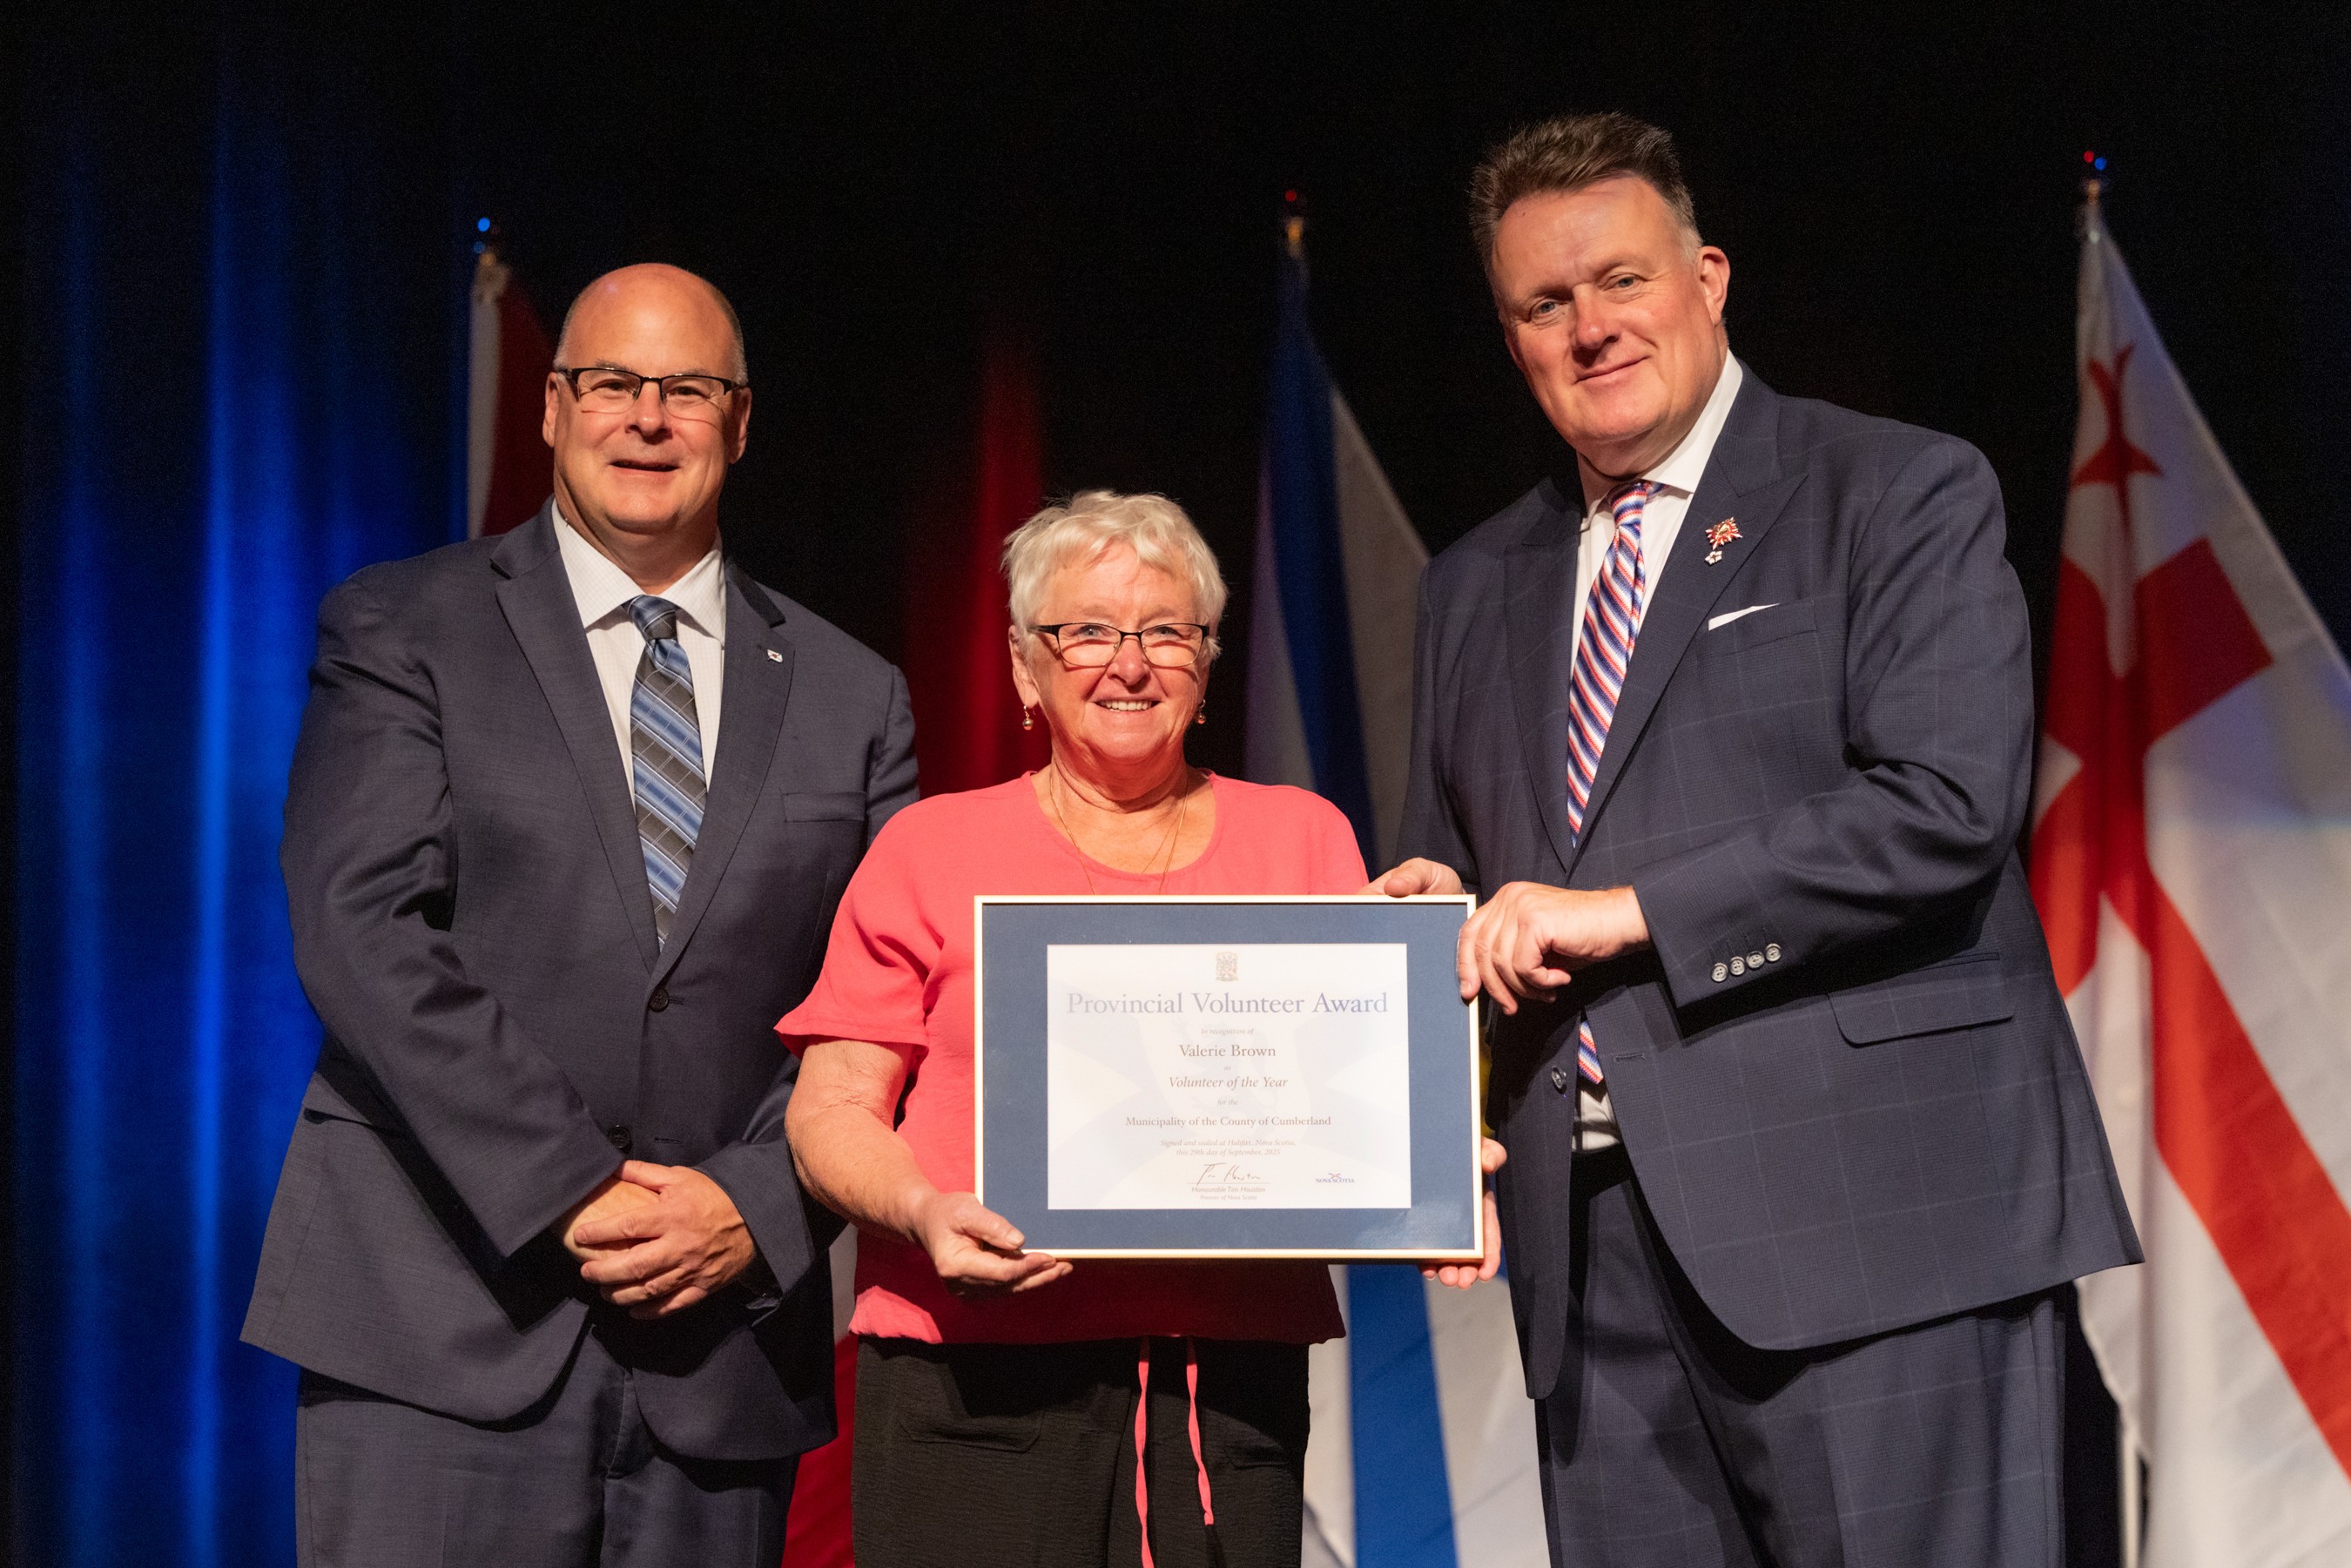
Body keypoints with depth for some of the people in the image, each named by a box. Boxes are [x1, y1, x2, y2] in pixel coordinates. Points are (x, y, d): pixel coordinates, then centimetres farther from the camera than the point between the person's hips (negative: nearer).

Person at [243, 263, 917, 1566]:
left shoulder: (849, 696, 12)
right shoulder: (401, 629, 5)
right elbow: (362, 930, -7)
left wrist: (756, 1205, -7)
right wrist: (566, 1188, -14)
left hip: (722, 1343, 2)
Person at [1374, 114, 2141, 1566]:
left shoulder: (1902, 495, 1)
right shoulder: (1477, 586, 20)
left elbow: (1946, 806, -13)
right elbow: (1455, 863, 27)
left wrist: (1625, 913, -13)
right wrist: (1432, 905, 2)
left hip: (1869, 1223, -5)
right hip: (1596, 1245, 5)